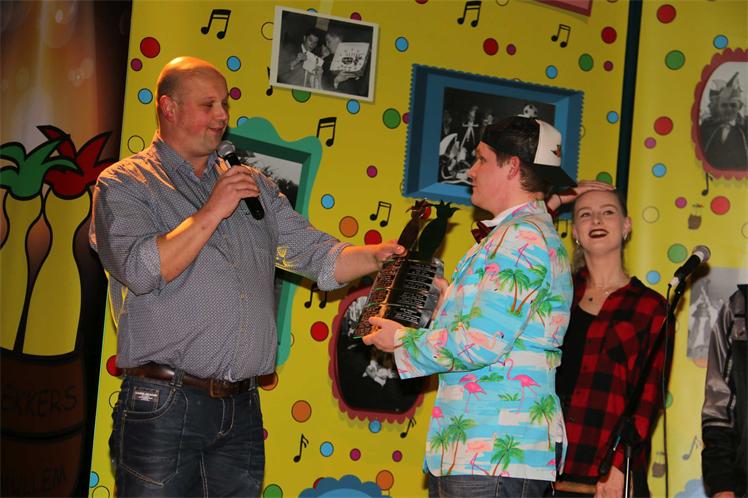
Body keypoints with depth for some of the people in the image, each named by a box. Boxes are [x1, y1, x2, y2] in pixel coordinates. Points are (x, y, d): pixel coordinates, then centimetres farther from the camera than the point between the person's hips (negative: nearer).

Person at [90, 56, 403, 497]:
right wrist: (212, 212, -11)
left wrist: (379, 256, -7)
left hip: (242, 409, 5)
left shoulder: (255, 186, 17)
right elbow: (141, 270, -15)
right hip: (164, 406, -5)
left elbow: (319, 257, 11)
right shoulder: (125, 183, 1)